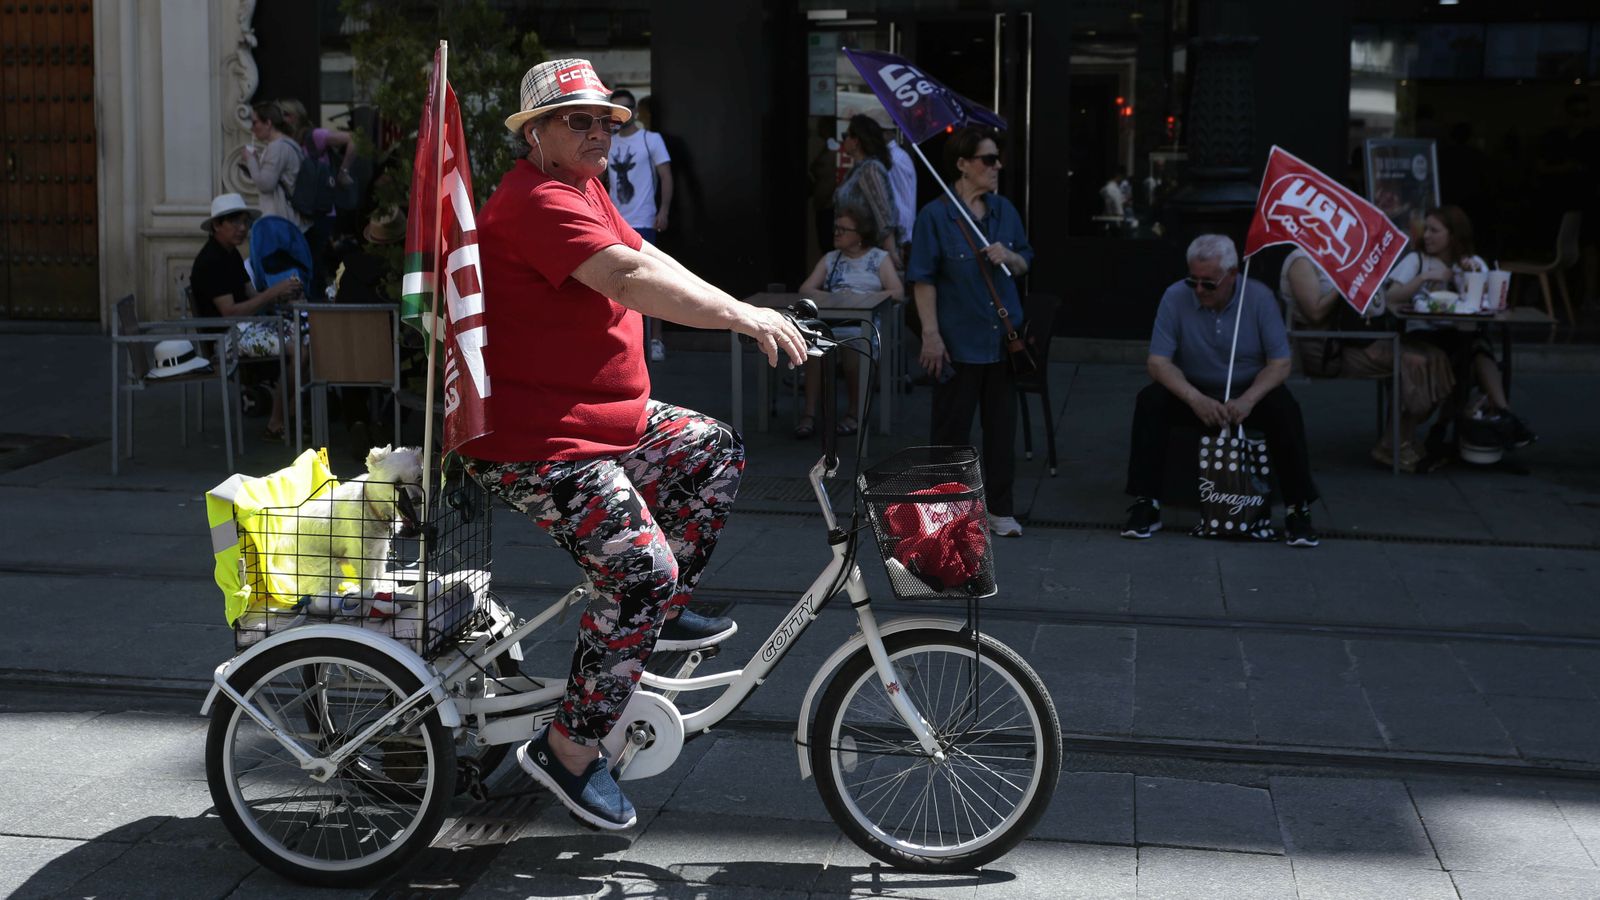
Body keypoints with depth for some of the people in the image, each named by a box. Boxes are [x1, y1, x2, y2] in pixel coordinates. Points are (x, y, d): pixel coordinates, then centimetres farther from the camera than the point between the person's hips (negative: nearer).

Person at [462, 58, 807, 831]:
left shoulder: (586, 190, 15)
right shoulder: (537, 201, -20)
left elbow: (650, 259, 11)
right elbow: (629, 279, -33)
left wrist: (744, 315, -1)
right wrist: (744, 316, -36)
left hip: (608, 418, 11)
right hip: (536, 446, -11)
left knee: (715, 450, 18)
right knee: (642, 569, -17)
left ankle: (661, 614, 23)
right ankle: (568, 750, -6)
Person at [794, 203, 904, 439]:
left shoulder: (880, 258, 14)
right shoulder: (830, 259, 25)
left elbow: (897, 291, 0)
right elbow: (805, 289, 16)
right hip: (829, 319, 3)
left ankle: (855, 412, -22)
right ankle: (809, 413, -34)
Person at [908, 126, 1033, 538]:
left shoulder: (1004, 210, 7)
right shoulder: (935, 216, -9)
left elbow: (1025, 263, 16)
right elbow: (923, 279, -10)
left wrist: (1009, 257, -7)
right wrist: (930, 334, -14)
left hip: (1003, 339, 5)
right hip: (958, 342, -5)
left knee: (1002, 426, 9)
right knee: (952, 426, 4)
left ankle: (1000, 509, 19)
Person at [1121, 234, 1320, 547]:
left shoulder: (1259, 297, -11)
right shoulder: (1176, 297, -12)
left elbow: (1280, 363, -11)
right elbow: (1158, 362, -16)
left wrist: (1248, 400, -29)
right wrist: (1195, 399, -33)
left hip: (1249, 393, 0)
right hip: (1193, 391, 0)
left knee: (1284, 408, -30)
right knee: (1150, 400, -28)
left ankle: (1298, 508, -22)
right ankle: (1145, 505, -23)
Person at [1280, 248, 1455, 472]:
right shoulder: (1302, 261, -10)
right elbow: (1316, 313, -20)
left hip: (1350, 339, 10)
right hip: (1327, 351, -10)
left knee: (1433, 357, -5)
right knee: (1412, 362, -22)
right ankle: (1394, 447, -11)